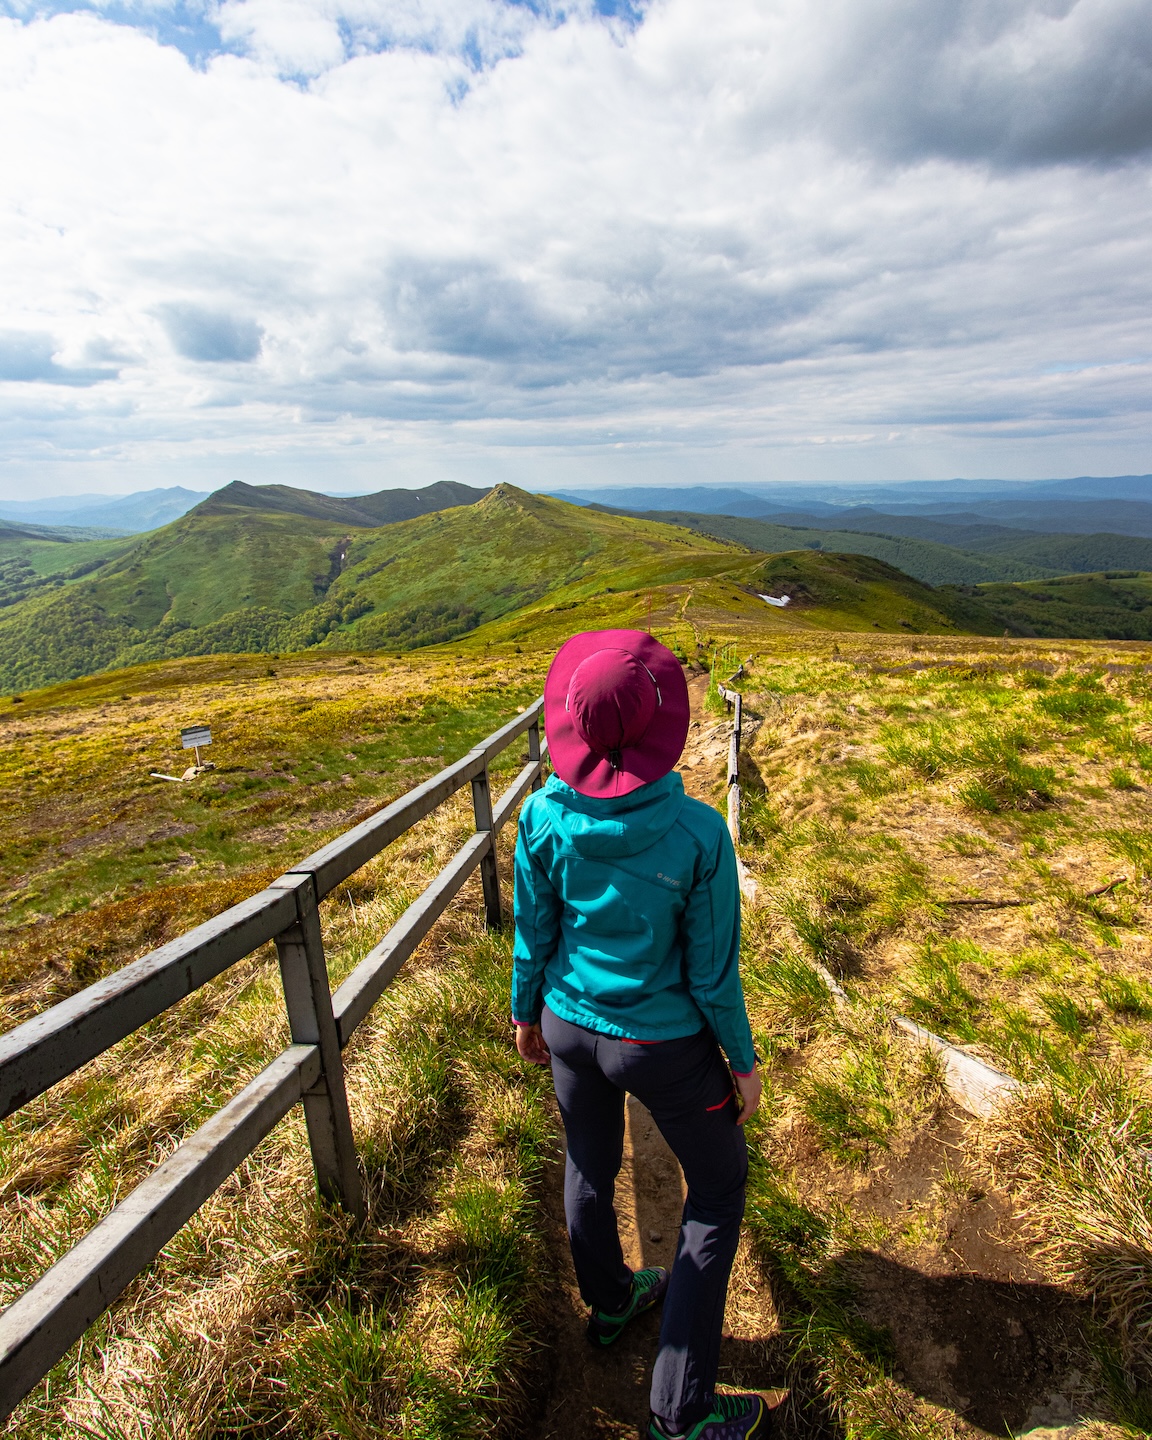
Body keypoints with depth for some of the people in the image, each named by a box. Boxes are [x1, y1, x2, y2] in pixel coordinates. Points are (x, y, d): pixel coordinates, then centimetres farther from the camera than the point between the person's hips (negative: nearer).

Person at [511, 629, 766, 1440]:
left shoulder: (543, 817, -20)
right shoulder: (698, 834, -28)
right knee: (719, 1191, 23)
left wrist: (527, 1012, 12)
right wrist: (743, 1060, 0)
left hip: (570, 1029, 4)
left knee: (591, 1170, 30)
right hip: (666, 1045, -3)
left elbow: (534, 935, -6)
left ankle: (609, 1304, 58)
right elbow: (713, 970, -17)